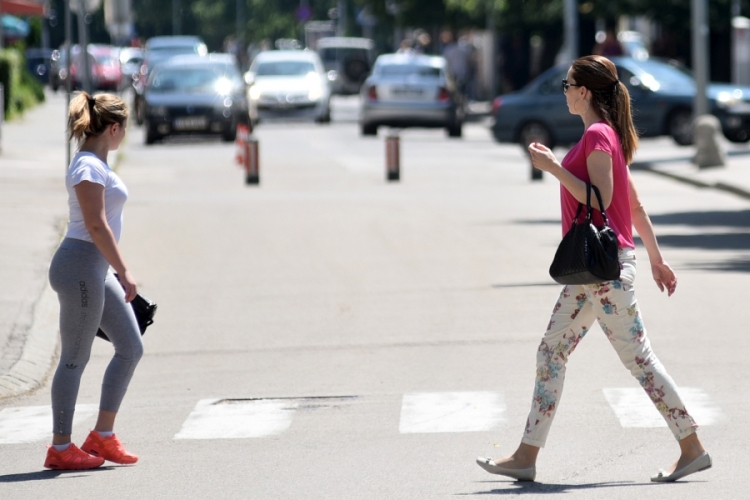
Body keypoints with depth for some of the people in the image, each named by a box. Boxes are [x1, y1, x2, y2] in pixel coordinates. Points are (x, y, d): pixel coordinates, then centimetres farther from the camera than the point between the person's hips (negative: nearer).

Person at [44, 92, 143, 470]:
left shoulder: (95, 163, 16)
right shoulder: (89, 167, -15)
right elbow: (96, 225, -21)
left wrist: (118, 272, 22)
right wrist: (124, 272, -20)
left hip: (96, 269, 10)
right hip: (80, 266, -10)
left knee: (131, 347, 11)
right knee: (75, 358, -3)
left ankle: (102, 436, 16)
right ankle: (60, 448, 4)